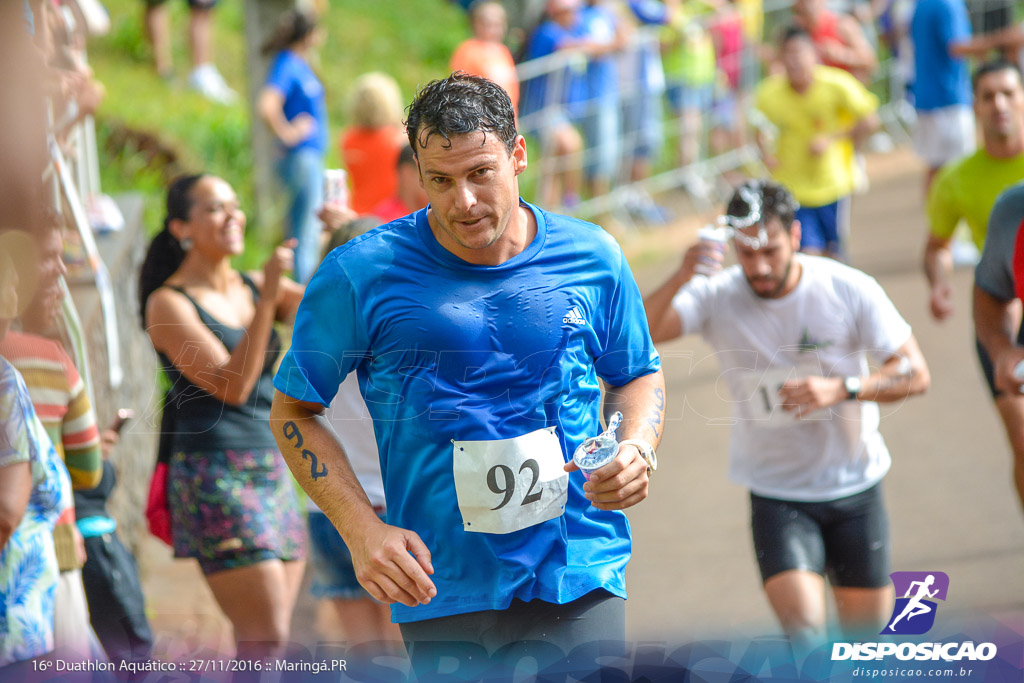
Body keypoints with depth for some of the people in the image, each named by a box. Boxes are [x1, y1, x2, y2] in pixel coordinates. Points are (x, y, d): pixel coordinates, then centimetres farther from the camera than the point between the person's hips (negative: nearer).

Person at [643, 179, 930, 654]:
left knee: (866, 633, 8)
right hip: (776, 496, -1)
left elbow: (914, 373, -7)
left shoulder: (850, 290, -10)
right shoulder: (716, 298, -11)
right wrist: (680, 278, -39)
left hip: (855, 489, 1)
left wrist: (841, 388, -24)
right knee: (804, 632, -20)